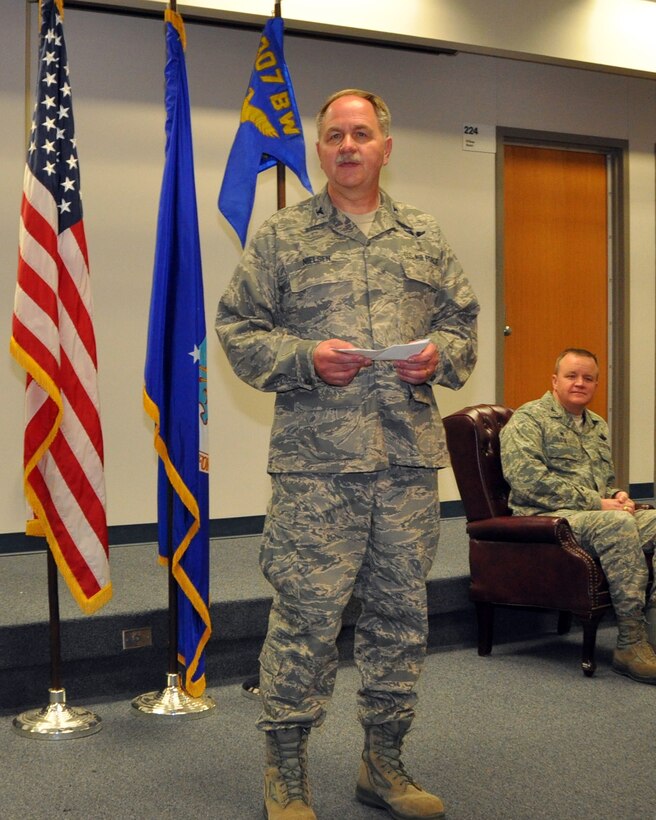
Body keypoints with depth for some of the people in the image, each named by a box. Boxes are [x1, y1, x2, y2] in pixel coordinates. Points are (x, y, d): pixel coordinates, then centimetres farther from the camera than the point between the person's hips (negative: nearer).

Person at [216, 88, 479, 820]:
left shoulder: (425, 238, 15)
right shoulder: (281, 237, 5)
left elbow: (462, 319, 18)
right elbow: (238, 328, 2)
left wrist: (440, 355, -4)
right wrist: (306, 359, -13)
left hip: (410, 456, 4)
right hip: (316, 460, -3)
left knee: (400, 610, 10)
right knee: (306, 611, -3)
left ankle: (384, 761, 26)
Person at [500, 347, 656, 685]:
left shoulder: (598, 426, 25)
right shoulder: (529, 419, -1)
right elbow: (526, 479, -16)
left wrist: (617, 495, 7)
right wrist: (595, 503, -16)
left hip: (599, 514, 8)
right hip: (547, 518, -8)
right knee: (617, 524, -35)